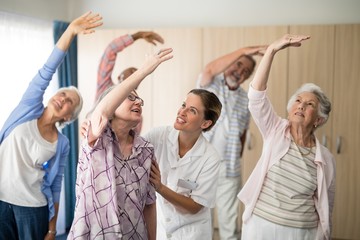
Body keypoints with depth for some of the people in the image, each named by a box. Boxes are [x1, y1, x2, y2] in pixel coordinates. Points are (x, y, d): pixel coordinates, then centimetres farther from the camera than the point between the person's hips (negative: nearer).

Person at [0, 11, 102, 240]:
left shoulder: (62, 144, 0)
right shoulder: (29, 109, -1)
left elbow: (55, 185, 4)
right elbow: (47, 71, -11)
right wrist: (70, 31, -21)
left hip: (33, 207, 0)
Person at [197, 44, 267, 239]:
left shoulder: (245, 99, 9)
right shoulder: (210, 84, -4)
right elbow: (209, 70, -27)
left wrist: (238, 157, 6)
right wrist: (244, 51, -34)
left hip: (228, 168, 3)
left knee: (229, 220, 8)